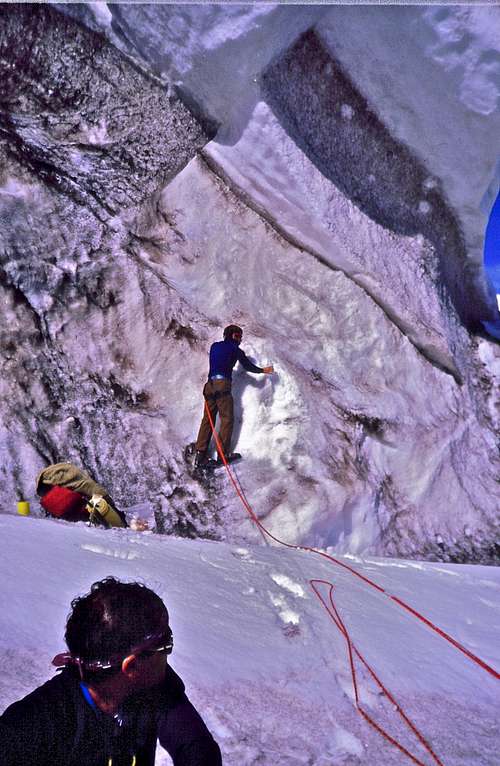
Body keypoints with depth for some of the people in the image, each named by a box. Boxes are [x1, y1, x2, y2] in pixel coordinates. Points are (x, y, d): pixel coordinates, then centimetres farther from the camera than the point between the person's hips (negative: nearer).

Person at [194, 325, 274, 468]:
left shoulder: (214, 346, 19)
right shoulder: (235, 349, 4)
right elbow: (248, 366, 11)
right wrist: (263, 370, 27)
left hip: (210, 385, 6)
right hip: (223, 385, -6)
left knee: (208, 418, 5)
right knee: (227, 418, 0)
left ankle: (200, 453, -1)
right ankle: (223, 454, -2)